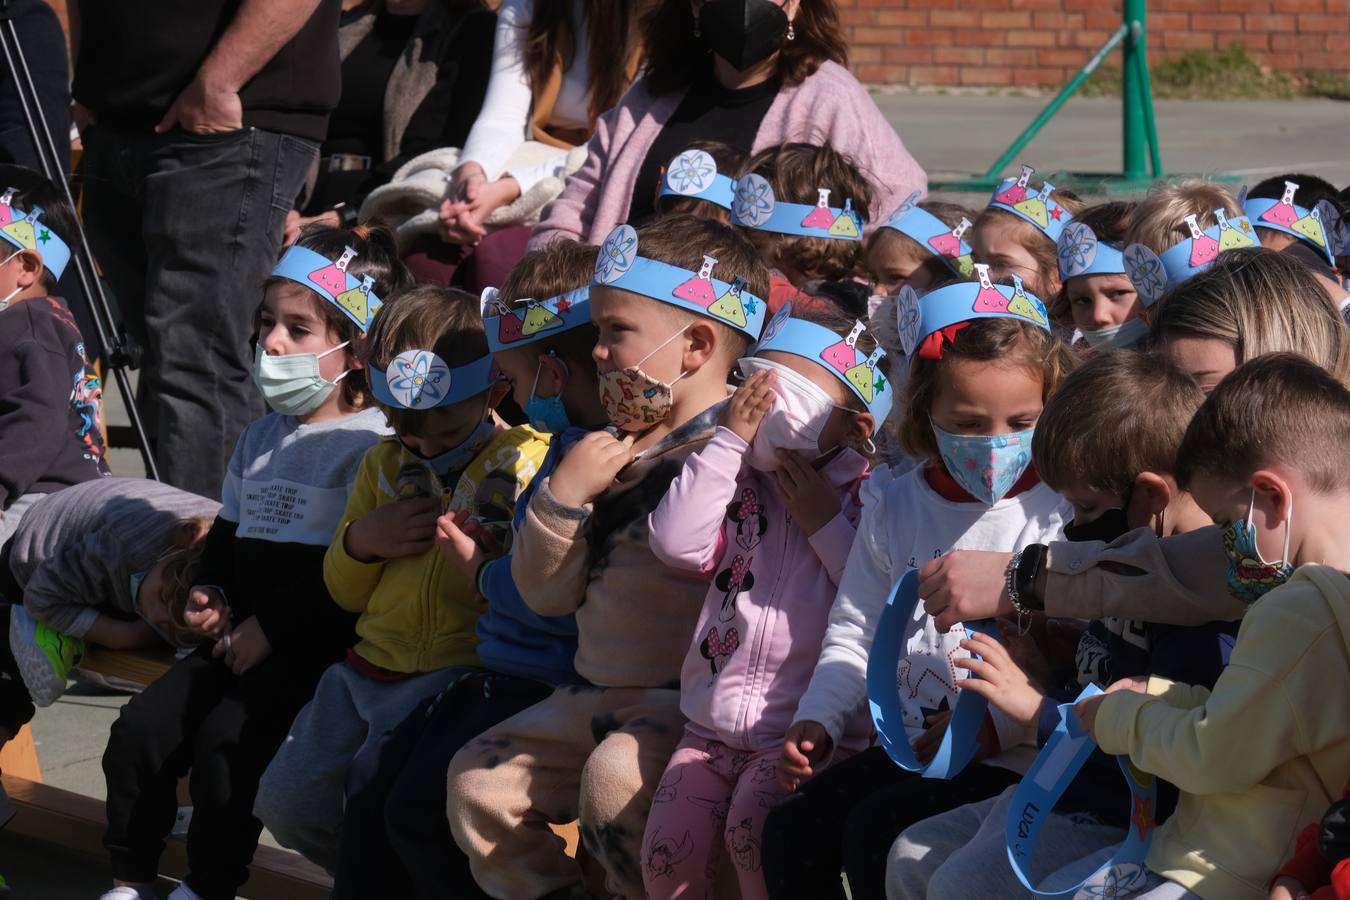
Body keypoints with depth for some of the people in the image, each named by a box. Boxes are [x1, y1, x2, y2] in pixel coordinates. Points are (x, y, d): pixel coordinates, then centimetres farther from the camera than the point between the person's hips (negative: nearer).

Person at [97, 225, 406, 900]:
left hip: (317, 647, -8)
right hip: (242, 639, 8)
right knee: (141, 728, -6)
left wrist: (271, 628, -16)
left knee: (226, 737, -26)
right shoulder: (262, 438, 19)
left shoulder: (370, 443, -10)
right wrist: (210, 594, 7)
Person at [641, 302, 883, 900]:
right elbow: (677, 543, -5)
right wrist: (729, 441, -5)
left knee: (753, 828, -29)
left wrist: (825, 525, -11)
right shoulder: (742, 484, 12)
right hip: (713, 727, 5)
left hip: (808, 733, -5)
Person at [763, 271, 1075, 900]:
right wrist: (817, 720, 3)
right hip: (913, 746, 6)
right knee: (793, 827, -7)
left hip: (1016, 758, -6)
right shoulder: (897, 507, 9)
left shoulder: (1065, 511, -9)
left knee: (876, 833, -22)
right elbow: (856, 633, 18)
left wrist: (1003, 723, -21)